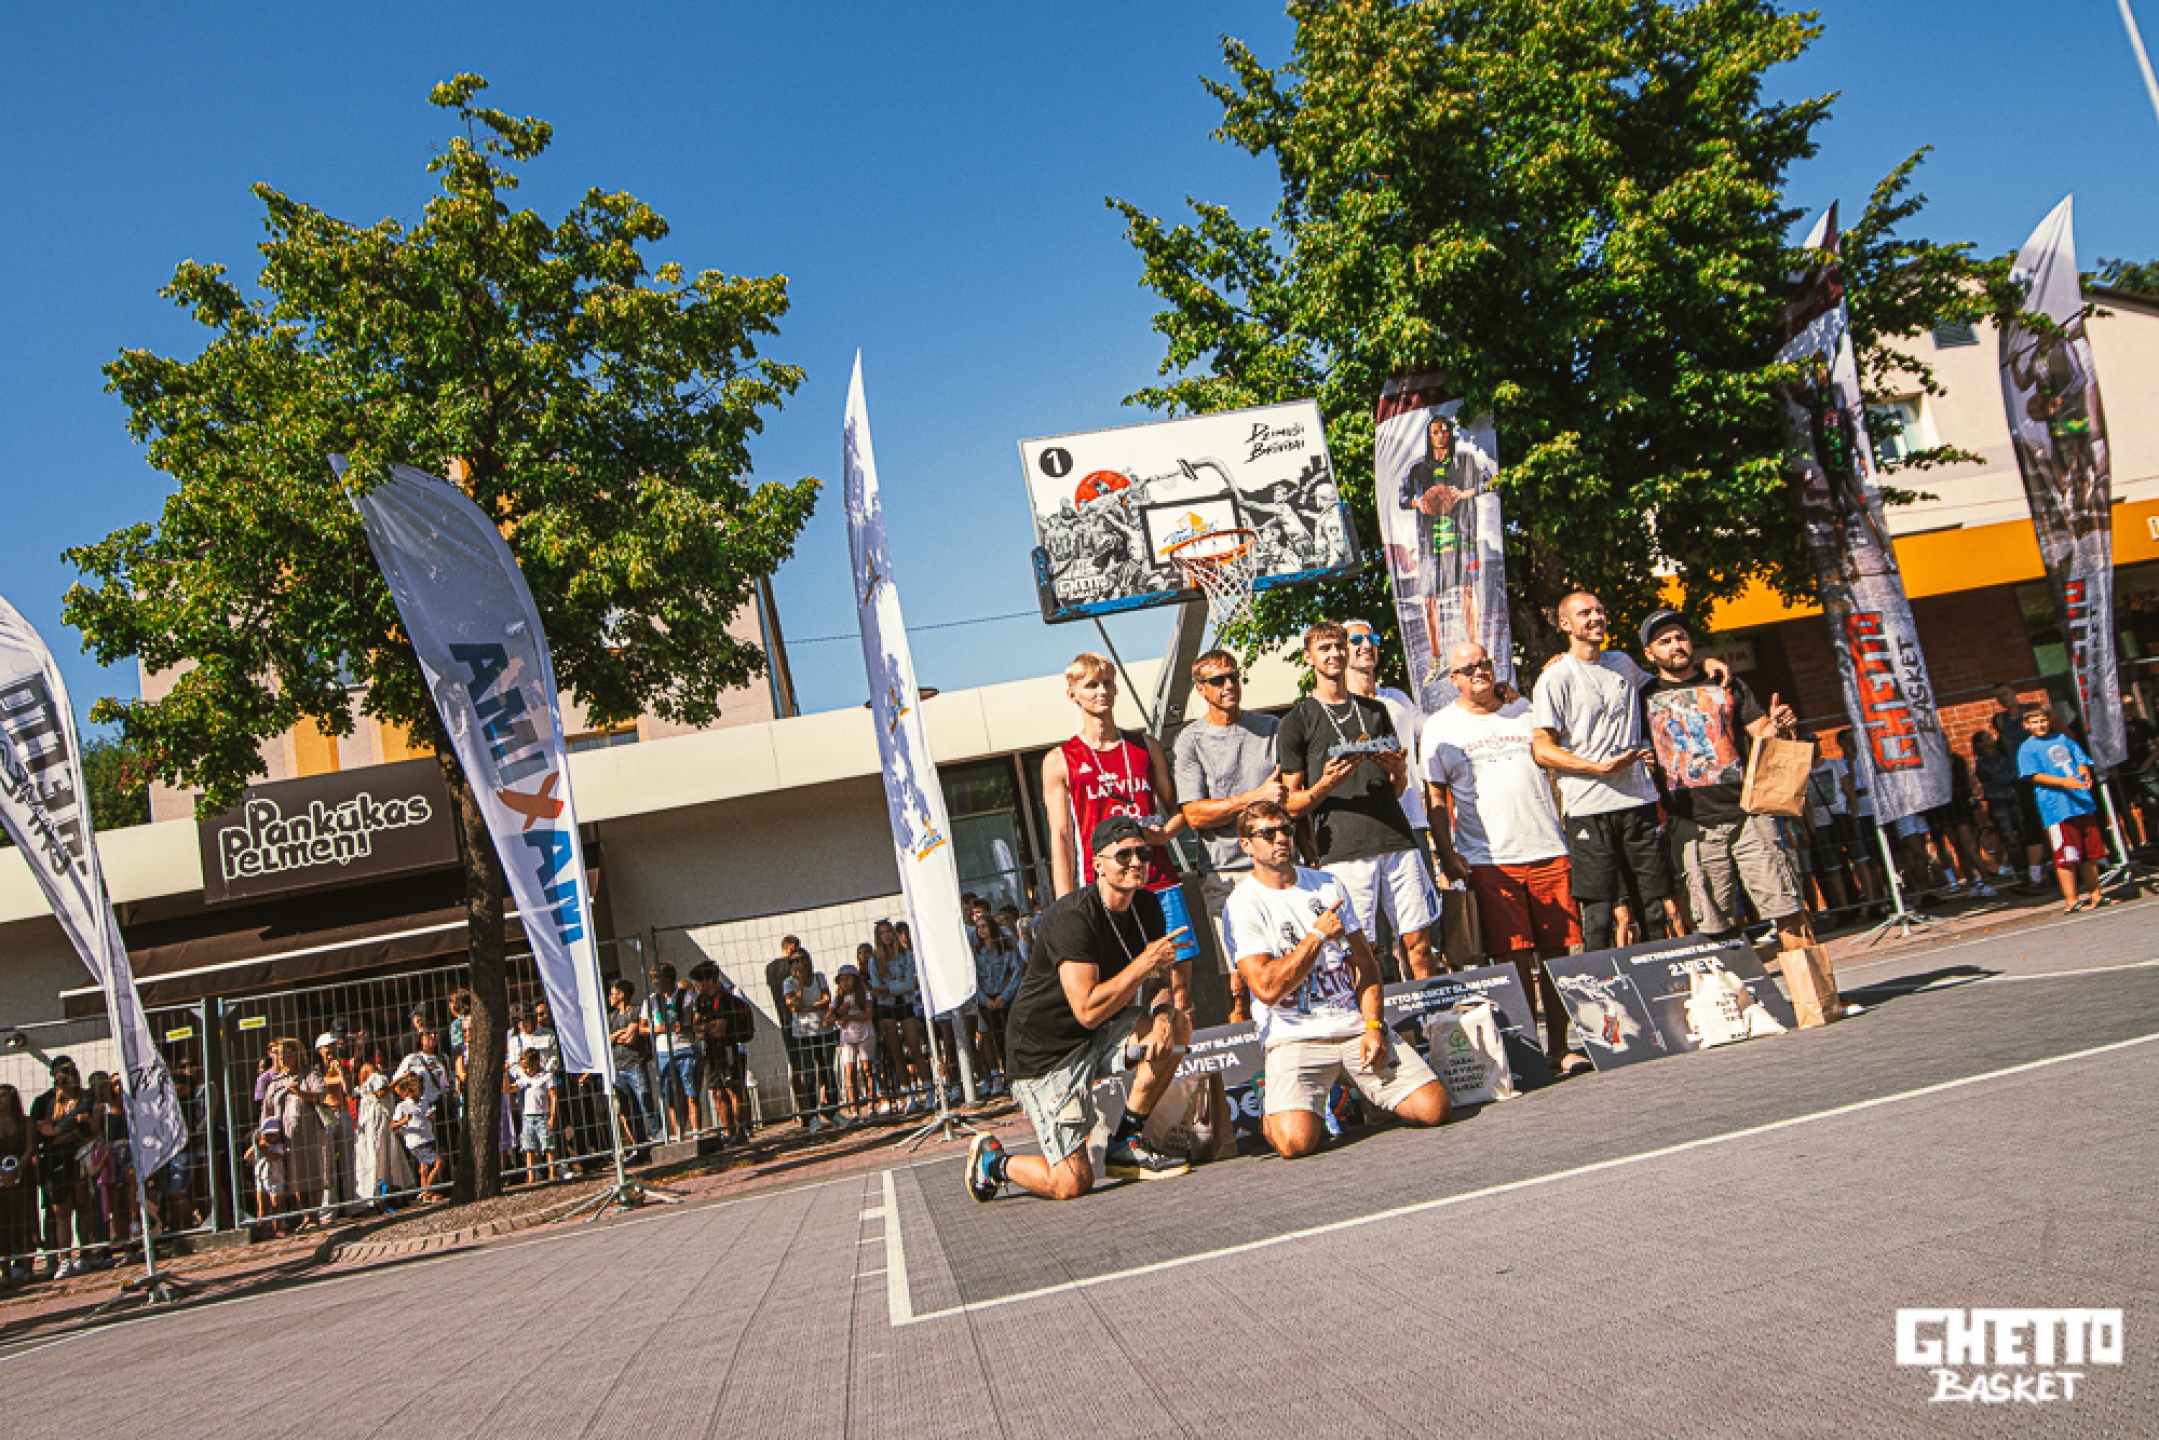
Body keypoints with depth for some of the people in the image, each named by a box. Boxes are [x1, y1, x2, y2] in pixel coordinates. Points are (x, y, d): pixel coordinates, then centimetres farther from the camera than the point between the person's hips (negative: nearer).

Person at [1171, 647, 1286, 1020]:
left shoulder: (1271, 728, 14)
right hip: (1226, 875, -3)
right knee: (1238, 983, -4)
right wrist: (1255, 796, -12)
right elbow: (1194, 815, -7)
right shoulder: (1190, 741, 2)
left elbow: (1295, 793, 18)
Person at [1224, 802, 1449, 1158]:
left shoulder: (1328, 885, 14)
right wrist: (1318, 935, -10)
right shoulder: (1243, 905, -4)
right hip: (1294, 1038, -4)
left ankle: (1363, 1096, 18)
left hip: (1356, 1027, 5)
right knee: (1296, 1141, -27)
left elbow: (1365, 962, 12)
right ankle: (1273, 1114, 8)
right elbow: (1267, 988, -14)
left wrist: (1373, 1027, -3)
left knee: (1433, 1108, -12)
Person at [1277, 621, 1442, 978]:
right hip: (1343, 852, -4)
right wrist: (1326, 785, -16)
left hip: (1397, 842, 4)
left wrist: (1399, 771, 0)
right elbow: (1291, 804, 3)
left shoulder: (1375, 711, 21)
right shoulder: (1297, 722, 6)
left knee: (1419, 946, 1)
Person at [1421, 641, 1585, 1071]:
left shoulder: (1524, 710, 15)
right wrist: (1447, 855, -6)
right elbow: (1435, 797, 4)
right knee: (1513, 959, -3)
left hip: (1548, 850, 3)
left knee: (1558, 955, 4)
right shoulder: (1440, 727, 6)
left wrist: (1570, 831, 12)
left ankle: (1559, 1046, 15)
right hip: (1488, 860, -3)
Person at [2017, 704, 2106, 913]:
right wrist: (2064, 782, -22)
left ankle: (2095, 894, 23)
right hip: (2057, 807, -6)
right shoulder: (2027, 749, 0)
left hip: (2082, 802, 6)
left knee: (2089, 852, 12)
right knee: (2065, 856, -6)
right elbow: (2035, 776, -10)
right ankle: (2071, 900, -1)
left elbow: (2081, 760, 18)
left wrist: (2084, 774, -5)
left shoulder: (2063, 740, 16)